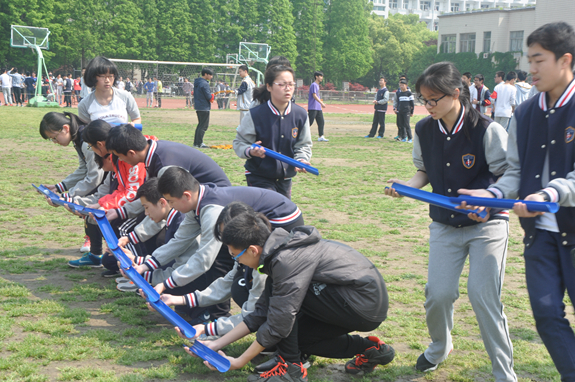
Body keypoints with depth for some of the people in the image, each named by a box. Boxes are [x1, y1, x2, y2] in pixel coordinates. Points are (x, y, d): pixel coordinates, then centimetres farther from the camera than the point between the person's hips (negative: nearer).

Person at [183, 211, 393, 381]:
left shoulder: (288, 261, -24)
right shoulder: (278, 251, 5)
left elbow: (277, 326, -20)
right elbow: (261, 314, 10)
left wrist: (238, 362, -9)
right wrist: (217, 344, 9)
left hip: (365, 303, -10)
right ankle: (369, 348, 17)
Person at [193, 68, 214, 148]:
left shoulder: (197, 82, 12)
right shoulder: (204, 83, -18)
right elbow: (209, 97, -20)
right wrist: (212, 96, 2)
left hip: (198, 107, 9)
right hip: (204, 107, -9)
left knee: (200, 124, 18)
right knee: (203, 126, -4)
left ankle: (196, 143, 20)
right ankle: (199, 143, -4)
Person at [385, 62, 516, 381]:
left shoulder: (487, 130, -18)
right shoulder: (424, 130, -3)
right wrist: (405, 186, -9)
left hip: (487, 225, -4)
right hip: (444, 225, 4)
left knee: (483, 297, -11)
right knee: (438, 293, -1)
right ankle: (439, 347, 32)